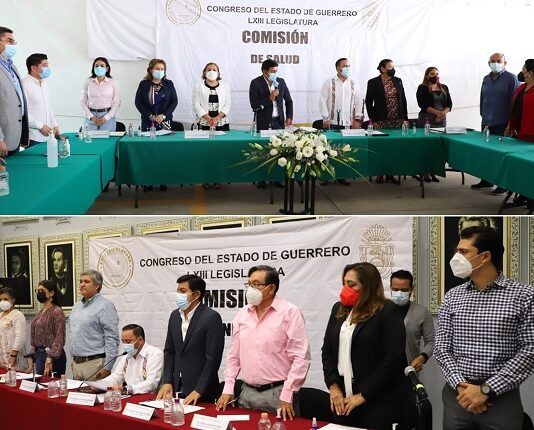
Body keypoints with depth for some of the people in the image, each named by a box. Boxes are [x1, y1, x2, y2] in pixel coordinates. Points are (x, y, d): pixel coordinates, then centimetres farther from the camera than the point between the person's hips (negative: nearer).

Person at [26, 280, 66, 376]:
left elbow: (59, 339, -16)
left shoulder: (57, 311, -11)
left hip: (53, 356, -8)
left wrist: (49, 360, -20)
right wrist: (31, 358, 13)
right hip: (39, 355, 8)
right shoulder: (41, 312, 13)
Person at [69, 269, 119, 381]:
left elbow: (112, 339, -13)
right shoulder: (77, 306, 17)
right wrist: (73, 360, 20)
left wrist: (107, 367, -18)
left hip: (94, 363, -8)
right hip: (76, 363, 8)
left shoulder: (105, 306, -9)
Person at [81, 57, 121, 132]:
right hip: (91, 117, 1)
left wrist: (106, 118, -9)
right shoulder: (88, 82, 5)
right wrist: (91, 117, -8)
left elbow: (117, 103, 0)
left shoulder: (113, 83, 2)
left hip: (108, 117, -1)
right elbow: (83, 102, 6)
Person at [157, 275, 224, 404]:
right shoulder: (174, 316, 8)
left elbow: (212, 358, -15)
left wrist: (198, 391, -16)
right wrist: (167, 382, 3)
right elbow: (169, 351, 12)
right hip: (177, 388, 6)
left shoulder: (212, 318, -13)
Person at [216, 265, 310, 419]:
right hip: (247, 393, 5)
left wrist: (287, 396, -15)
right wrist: (228, 389, 8)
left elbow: (300, 358, -13)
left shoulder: (290, 313, -9)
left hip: (277, 393, -5)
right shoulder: (242, 315, 9)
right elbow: (234, 355, 15)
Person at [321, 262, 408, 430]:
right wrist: (333, 387, -1)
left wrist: (363, 395, -14)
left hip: (377, 401, -6)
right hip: (342, 398, 6)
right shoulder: (339, 309, 12)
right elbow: (327, 349, 13)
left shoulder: (388, 311, -8)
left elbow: (393, 359, -14)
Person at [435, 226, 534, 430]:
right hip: (456, 395, 3)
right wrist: (460, 385, -12)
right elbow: (442, 347, 5)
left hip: (502, 398, -3)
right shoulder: (452, 297, 6)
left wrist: (486, 389, -14)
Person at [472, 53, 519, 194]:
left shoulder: (511, 78, -6)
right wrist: (483, 115, 14)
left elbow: (514, 101, -10)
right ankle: (486, 180, 23)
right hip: (487, 123, 6)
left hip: (502, 124, -6)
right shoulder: (486, 79, 14)